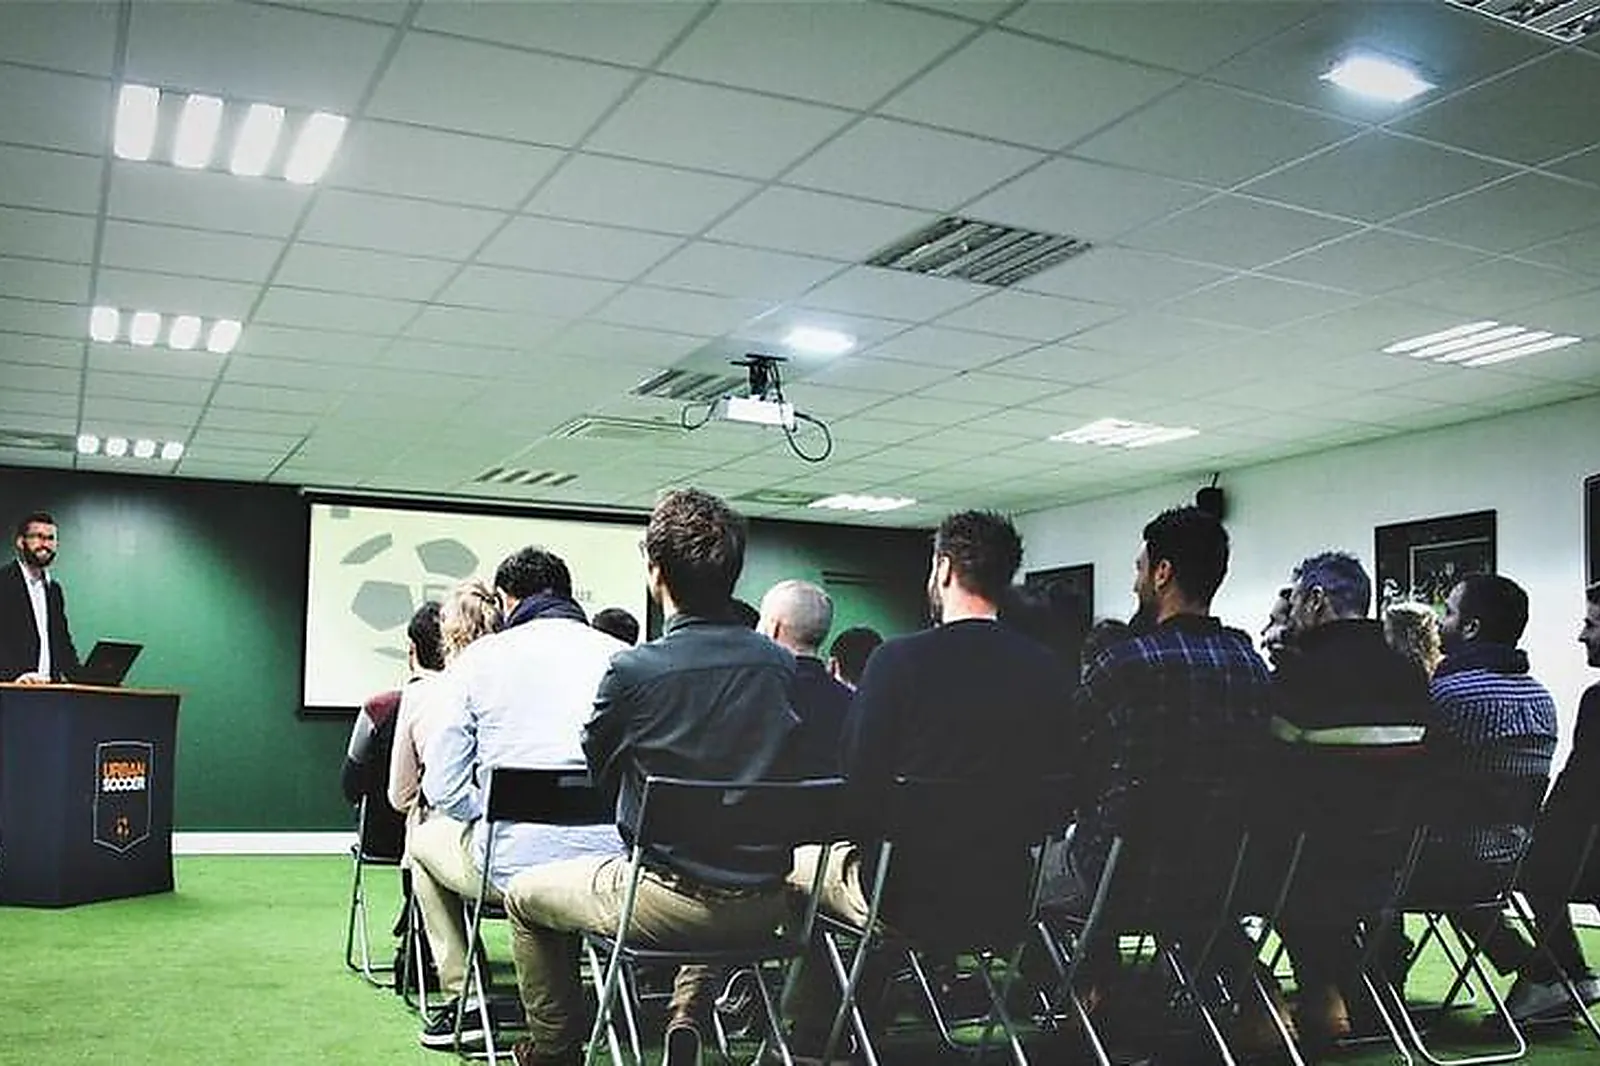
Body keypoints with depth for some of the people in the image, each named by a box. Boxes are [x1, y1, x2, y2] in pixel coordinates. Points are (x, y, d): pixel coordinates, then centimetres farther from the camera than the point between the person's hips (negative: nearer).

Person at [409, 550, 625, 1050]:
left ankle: (463, 999, 31)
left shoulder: (480, 657, -1)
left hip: (511, 866, -2)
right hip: (609, 856, 2)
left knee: (426, 839, 31)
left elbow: (442, 788, -2)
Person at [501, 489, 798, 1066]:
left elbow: (598, 774, 2)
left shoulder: (633, 671, -16)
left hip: (670, 901, -4)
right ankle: (690, 1018, 23)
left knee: (525, 895, 21)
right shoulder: (781, 665, -3)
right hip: (766, 906, 4)